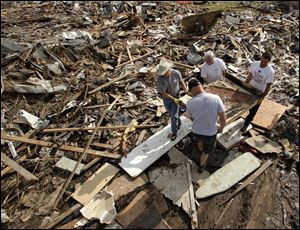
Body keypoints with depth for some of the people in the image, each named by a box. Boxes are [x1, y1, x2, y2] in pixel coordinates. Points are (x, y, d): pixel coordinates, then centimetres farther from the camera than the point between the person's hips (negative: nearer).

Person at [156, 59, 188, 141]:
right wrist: (174, 100, -27)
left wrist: (186, 90, -7)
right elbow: (164, 93, -25)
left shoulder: (176, 73, -24)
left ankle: (174, 133, 23)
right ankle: (179, 123, 51)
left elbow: (181, 82, -2)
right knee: (171, 114, 21)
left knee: (174, 116, 3)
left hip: (176, 97, -1)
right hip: (166, 98, 1)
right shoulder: (160, 79, -29)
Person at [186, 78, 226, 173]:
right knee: (206, 150, 29)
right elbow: (223, 118, -16)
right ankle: (201, 166, 53)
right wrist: (221, 128, 4)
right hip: (211, 133, -1)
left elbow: (190, 117, -2)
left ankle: (201, 150, 70)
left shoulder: (190, 103, -22)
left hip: (196, 132, 1)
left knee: (199, 139, 39)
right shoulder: (216, 98, -23)